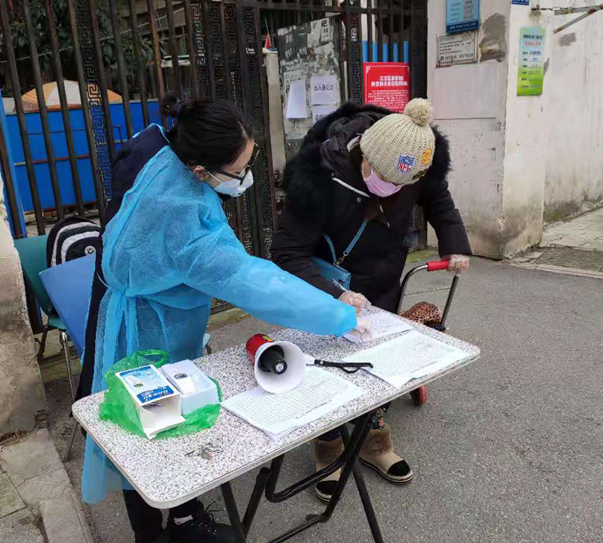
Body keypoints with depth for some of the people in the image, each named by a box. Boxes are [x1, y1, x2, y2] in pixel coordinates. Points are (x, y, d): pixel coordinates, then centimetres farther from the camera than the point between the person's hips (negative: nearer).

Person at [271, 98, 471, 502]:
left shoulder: (422, 159, -20)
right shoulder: (316, 177, -36)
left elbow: (438, 198, 3)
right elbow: (289, 254, -31)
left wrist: (456, 245, -11)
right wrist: (334, 296, -43)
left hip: (383, 280, 4)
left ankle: (375, 441, 33)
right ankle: (329, 450, 24)